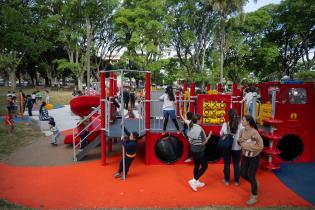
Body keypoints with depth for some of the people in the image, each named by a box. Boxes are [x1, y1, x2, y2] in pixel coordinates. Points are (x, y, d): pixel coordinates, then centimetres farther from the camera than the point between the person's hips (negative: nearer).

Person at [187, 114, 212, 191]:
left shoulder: (190, 128, 0)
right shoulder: (200, 129, -22)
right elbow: (203, 142, -17)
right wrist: (209, 136, -5)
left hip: (192, 150, 7)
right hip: (199, 151, -7)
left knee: (196, 166, 20)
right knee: (204, 166, 10)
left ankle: (196, 182, 31)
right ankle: (193, 181, 5)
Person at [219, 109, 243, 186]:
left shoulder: (225, 125, -14)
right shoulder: (240, 125, -13)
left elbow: (221, 134, -2)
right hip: (237, 148, 0)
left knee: (226, 164, 15)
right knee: (236, 164, 16)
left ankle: (227, 180, 27)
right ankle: (236, 181, 29)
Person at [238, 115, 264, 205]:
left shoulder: (254, 132, -26)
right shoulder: (242, 131, -6)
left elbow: (260, 146, -25)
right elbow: (239, 141, 10)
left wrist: (249, 146, -25)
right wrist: (241, 142, -12)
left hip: (254, 157, -6)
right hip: (245, 156, 6)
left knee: (251, 176, 3)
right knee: (243, 174, 12)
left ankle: (254, 197, 23)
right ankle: (254, 184, 43)